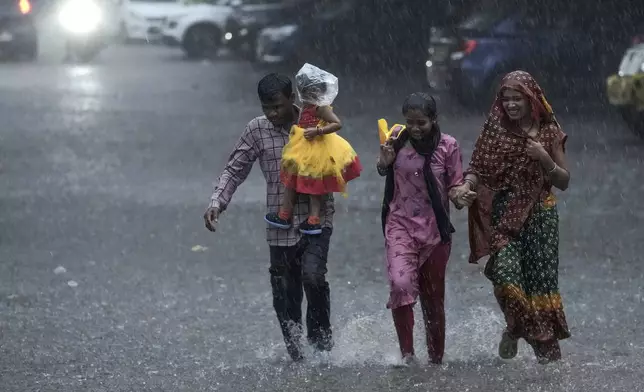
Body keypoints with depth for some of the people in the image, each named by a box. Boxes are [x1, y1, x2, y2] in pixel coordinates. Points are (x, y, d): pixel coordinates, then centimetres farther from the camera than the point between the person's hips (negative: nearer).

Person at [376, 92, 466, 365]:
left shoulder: (447, 146, -7)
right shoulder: (398, 139, -2)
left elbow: (455, 188, -1)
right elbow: (383, 172, 17)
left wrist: (459, 197, -24)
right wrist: (385, 161, -6)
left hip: (434, 230, 0)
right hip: (400, 224, 0)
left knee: (433, 298, 10)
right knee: (400, 284, -24)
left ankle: (436, 358, 26)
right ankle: (407, 353, -15)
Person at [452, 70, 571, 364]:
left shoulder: (549, 132, 4)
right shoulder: (495, 130, 4)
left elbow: (564, 181, 5)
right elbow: (479, 167, 1)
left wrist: (544, 159, -12)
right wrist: (467, 185, -20)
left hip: (540, 213, 0)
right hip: (504, 215, 0)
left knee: (541, 278, -4)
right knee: (505, 273, -19)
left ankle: (548, 351, 6)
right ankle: (515, 328, 8)